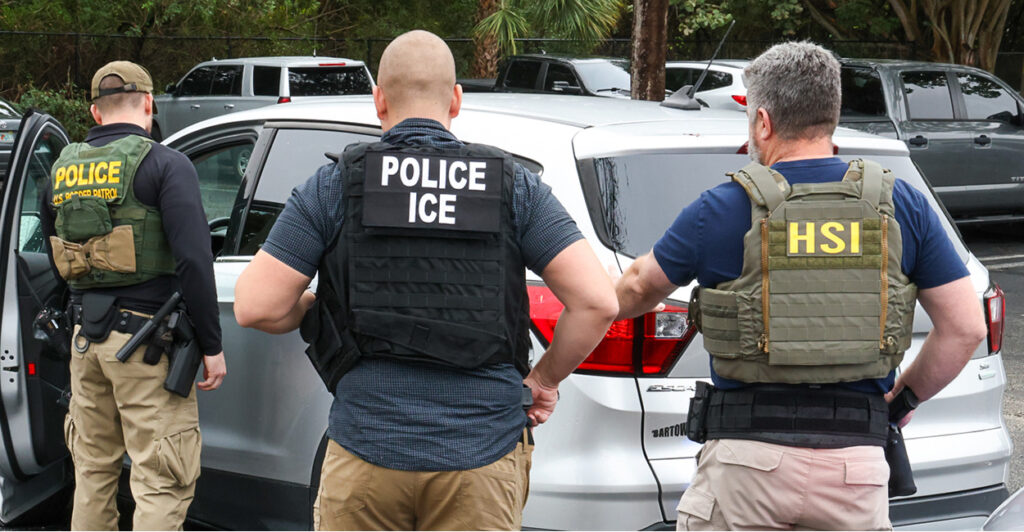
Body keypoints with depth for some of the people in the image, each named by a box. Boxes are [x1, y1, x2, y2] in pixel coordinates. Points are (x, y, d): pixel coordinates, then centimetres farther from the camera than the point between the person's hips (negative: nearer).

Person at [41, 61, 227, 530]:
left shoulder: (64, 169, 10)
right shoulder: (165, 165, -10)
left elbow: (52, 251, 21)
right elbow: (194, 260, -17)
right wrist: (212, 346, -11)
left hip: (85, 336, 7)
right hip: (146, 340, -6)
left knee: (93, 472, 19)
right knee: (161, 484, -4)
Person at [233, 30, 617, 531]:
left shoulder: (332, 187, -1)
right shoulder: (515, 186, 2)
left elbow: (256, 307, -5)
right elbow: (597, 301, -5)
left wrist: (307, 307, 17)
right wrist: (544, 380, 10)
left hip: (366, 456, -1)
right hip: (482, 459, 1)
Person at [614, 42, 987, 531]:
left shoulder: (721, 210, -1)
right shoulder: (902, 205, 4)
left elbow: (638, 289, 16)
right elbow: (965, 327, 4)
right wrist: (904, 396, 19)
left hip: (746, 457, -2)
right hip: (857, 463, 2)